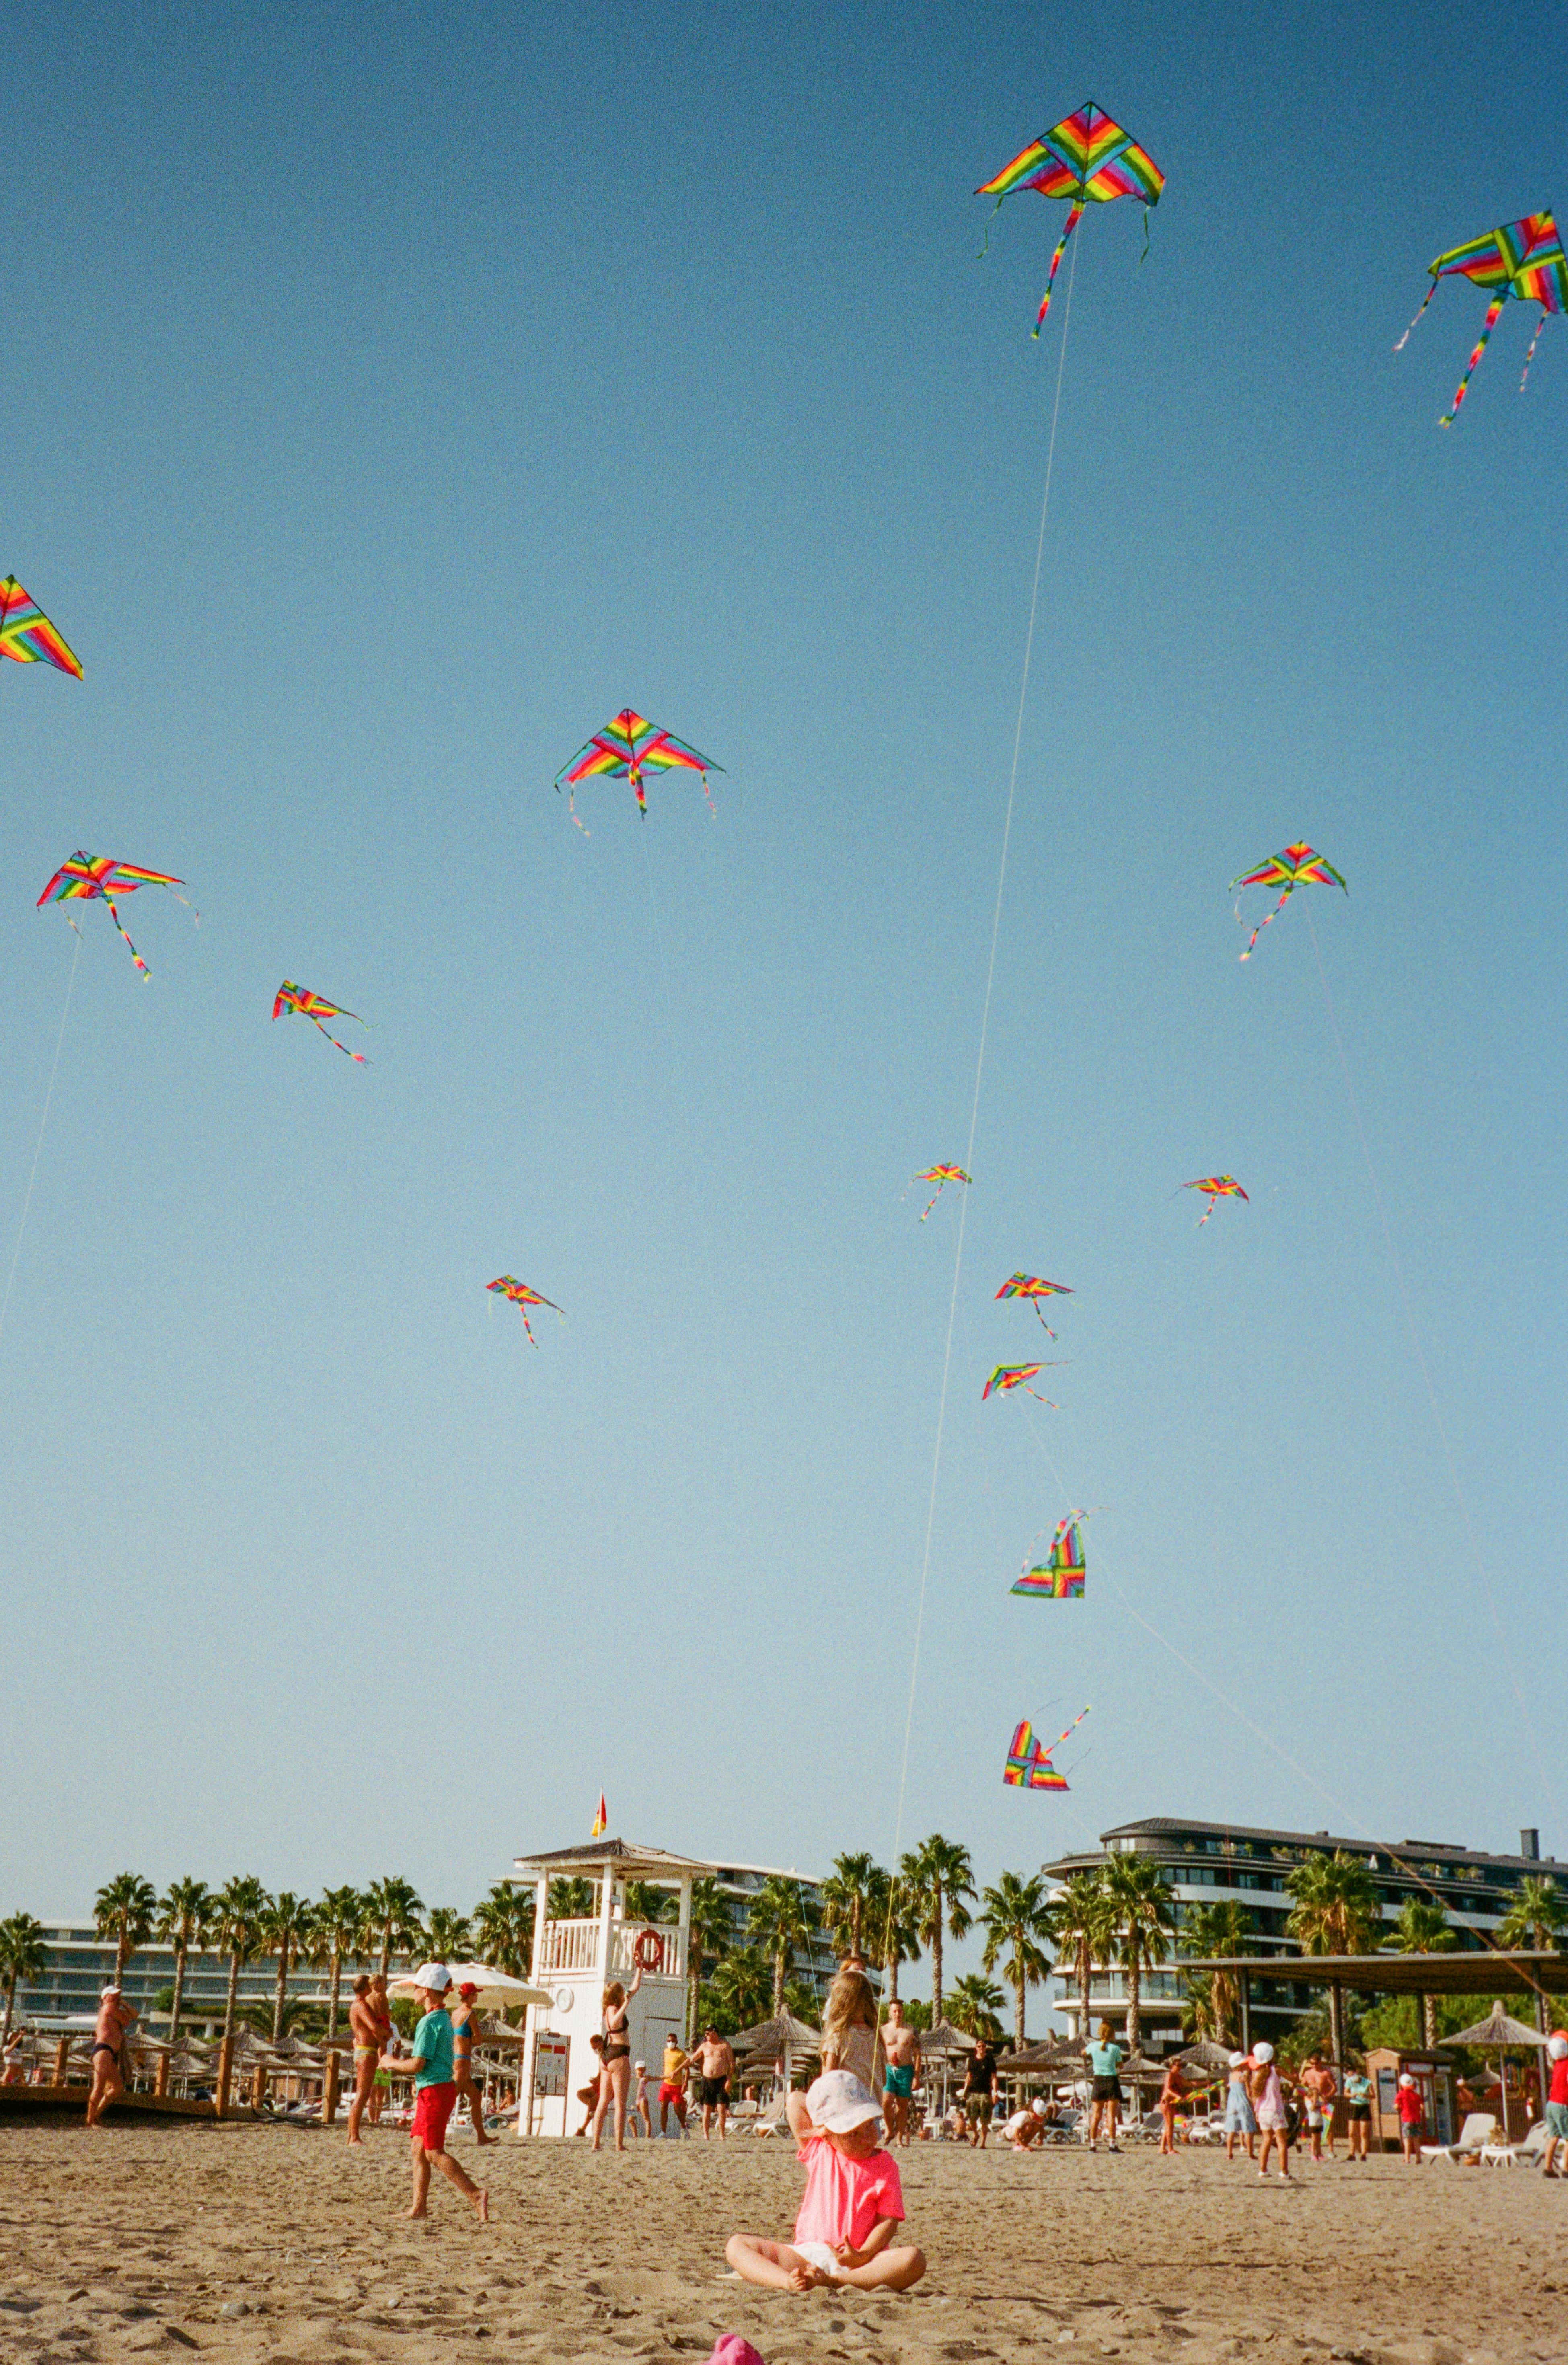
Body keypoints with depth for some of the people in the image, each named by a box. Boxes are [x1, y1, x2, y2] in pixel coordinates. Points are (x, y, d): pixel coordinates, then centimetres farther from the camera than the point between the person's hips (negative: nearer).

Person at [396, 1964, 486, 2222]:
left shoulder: (429, 2022, -16)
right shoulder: (445, 2018, 15)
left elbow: (417, 2065, -18)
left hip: (435, 2091, -10)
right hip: (435, 2091, 10)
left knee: (434, 2152, -8)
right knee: (418, 2147, 10)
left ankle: (476, 2194, -13)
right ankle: (418, 2207, 10)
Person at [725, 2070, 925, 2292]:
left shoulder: (885, 2166, 5)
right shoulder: (817, 2152, 10)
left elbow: (888, 2221, -4)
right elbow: (795, 2102, 10)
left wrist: (862, 2256, -21)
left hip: (857, 2263, -2)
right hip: (807, 2255, 2)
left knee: (914, 2259, -33)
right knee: (736, 2244, -12)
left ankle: (830, 2281, -37)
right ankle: (787, 2281, -38)